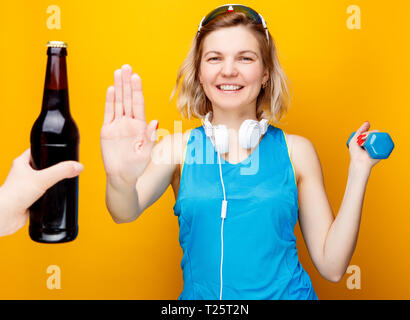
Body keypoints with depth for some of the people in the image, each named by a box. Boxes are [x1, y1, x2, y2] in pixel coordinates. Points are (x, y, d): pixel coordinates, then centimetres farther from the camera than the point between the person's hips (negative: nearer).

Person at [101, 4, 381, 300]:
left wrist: (358, 171, -6)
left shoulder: (296, 151, 0)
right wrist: (122, 180, -38)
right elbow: (126, 212, -17)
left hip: (286, 293, 0)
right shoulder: (178, 148, 0)